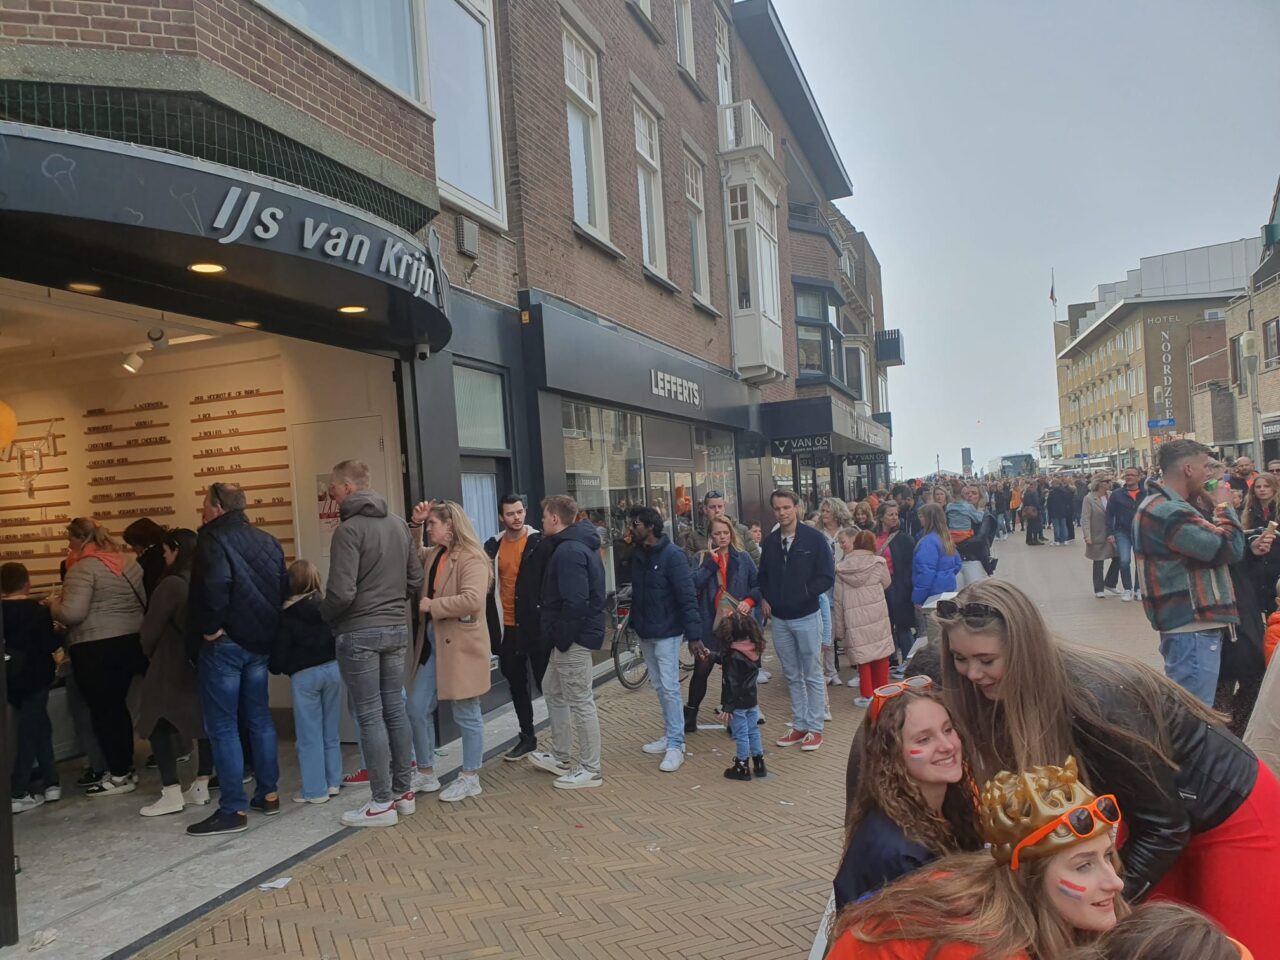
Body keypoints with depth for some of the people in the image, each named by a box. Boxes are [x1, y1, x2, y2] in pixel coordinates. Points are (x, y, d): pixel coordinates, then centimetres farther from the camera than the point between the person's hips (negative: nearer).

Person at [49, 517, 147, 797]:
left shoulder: (83, 568, -12)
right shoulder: (127, 562, 12)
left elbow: (72, 613, -18)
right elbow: (143, 601, 16)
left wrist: (53, 606, 1)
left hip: (96, 648, -8)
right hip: (131, 642, 8)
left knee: (103, 710, 2)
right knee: (118, 705, 17)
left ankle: (119, 776, 8)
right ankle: (125, 767, 23)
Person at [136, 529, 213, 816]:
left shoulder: (172, 584, -17)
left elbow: (151, 628, -10)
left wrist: (149, 653, 9)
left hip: (174, 667, -7)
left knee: (159, 725, 3)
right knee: (205, 721, 12)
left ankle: (171, 795, -1)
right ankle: (201, 786, 19)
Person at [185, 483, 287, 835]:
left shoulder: (213, 538, -12)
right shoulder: (267, 541, 11)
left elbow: (215, 583, -28)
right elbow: (284, 586, 13)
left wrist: (211, 628, -18)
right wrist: (268, 626, 14)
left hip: (223, 644, -7)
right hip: (259, 641, 7)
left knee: (222, 727, -1)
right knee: (259, 718, 16)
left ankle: (233, 810, 1)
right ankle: (268, 795, 22)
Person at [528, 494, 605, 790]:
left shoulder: (568, 551, -20)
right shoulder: (579, 545, 13)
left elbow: (575, 602, -27)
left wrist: (561, 638, -18)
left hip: (574, 638, -11)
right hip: (572, 636, 11)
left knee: (580, 701, -2)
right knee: (552, 690, 21)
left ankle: (590, 770, 9)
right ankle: (561, 757, 32)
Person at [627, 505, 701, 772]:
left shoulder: (672, 555, -15)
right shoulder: (639, 555, 7)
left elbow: (687, 597, -19)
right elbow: (636, 594, 10)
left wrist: (694, 634, -22)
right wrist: (634, 623, 4)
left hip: (666, 633, -7)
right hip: (645, 633, 8)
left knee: (670, 688, -5)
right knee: (659, 687, 14)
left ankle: (675, 745, 2)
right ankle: (671, 736, 25)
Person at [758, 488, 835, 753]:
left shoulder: (814, 538, -8)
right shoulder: (770, 542, 5)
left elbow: (828, 576, -9)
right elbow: (763, 576, 16)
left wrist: (804, 592, -14)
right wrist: (765, 599, 1)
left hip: (806, 616, -4)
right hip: (779, 619, 5)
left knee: (812, 675, 5)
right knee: (792, 676, 14)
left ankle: (815, 728, 14)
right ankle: (799, 726, 24)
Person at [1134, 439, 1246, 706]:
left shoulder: (1161, 505, 16)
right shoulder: (1170, 512, -20)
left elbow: (1205, 546, 18)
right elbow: (1229, 548, -21)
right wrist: (1224, 507, -5)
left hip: (1187, 623, 11)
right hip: (1192, 626, -11)